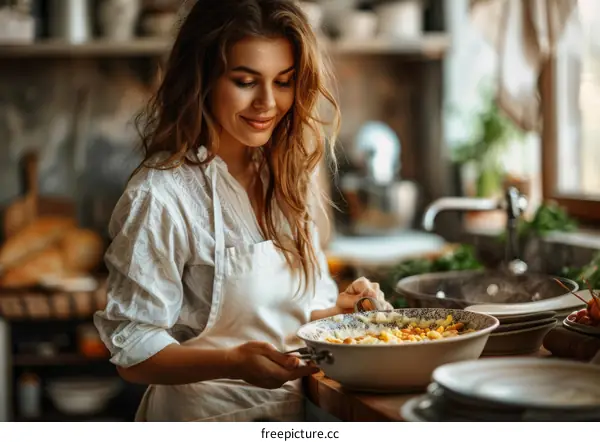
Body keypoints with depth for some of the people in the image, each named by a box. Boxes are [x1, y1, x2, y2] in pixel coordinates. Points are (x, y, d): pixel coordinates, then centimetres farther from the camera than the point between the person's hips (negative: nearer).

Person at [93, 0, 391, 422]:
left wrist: (339, 309, -4)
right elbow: (133, 354, -14)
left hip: (297, 406, 7)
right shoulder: (161, 194, -15)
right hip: (205, 416, -7)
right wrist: (234, 362, -28)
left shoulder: (288, 179, 7)